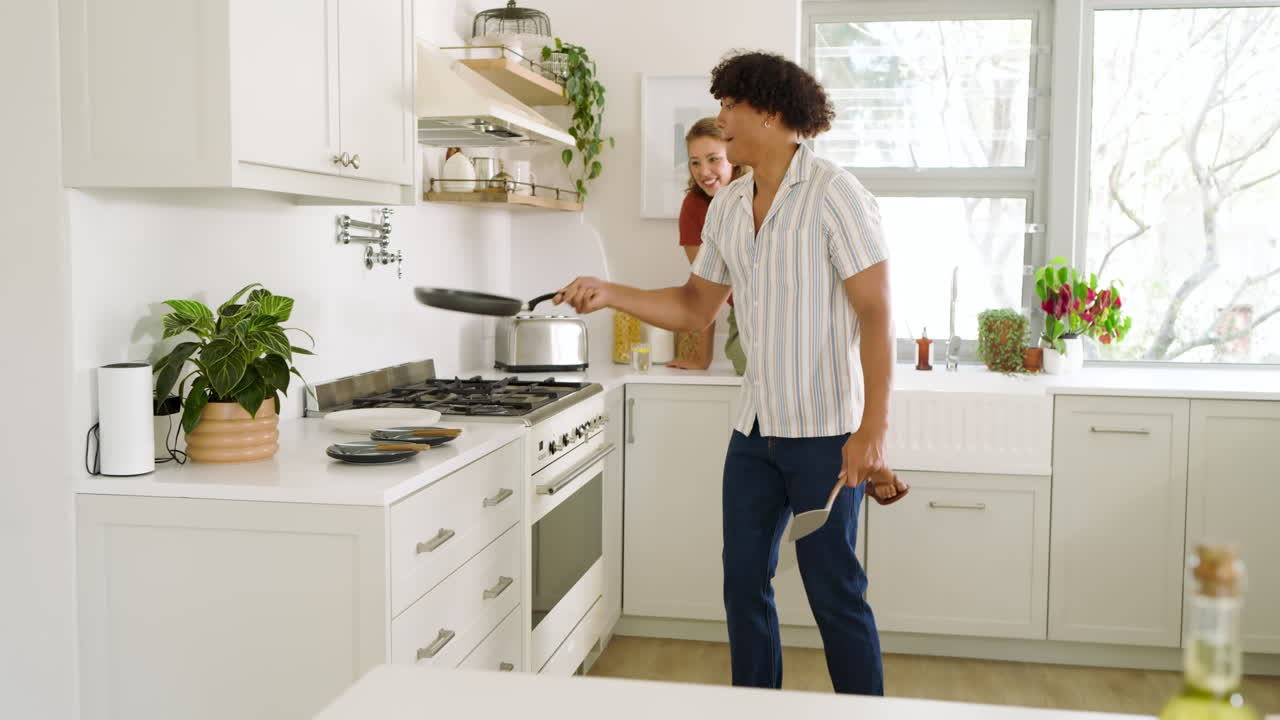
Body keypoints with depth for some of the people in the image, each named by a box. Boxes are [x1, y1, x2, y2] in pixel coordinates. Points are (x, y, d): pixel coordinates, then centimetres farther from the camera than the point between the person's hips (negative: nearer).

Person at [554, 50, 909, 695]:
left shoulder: (833, 195, -11)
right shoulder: (726, 207, 10)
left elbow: (875, 314, -15)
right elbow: (696, 307, 17)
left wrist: (872, 429, -20)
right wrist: (608, 294, 4)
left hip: (826, 432, -7)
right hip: (754, 430, 7)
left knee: (833, 588, 2)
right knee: (744, 580, 12)